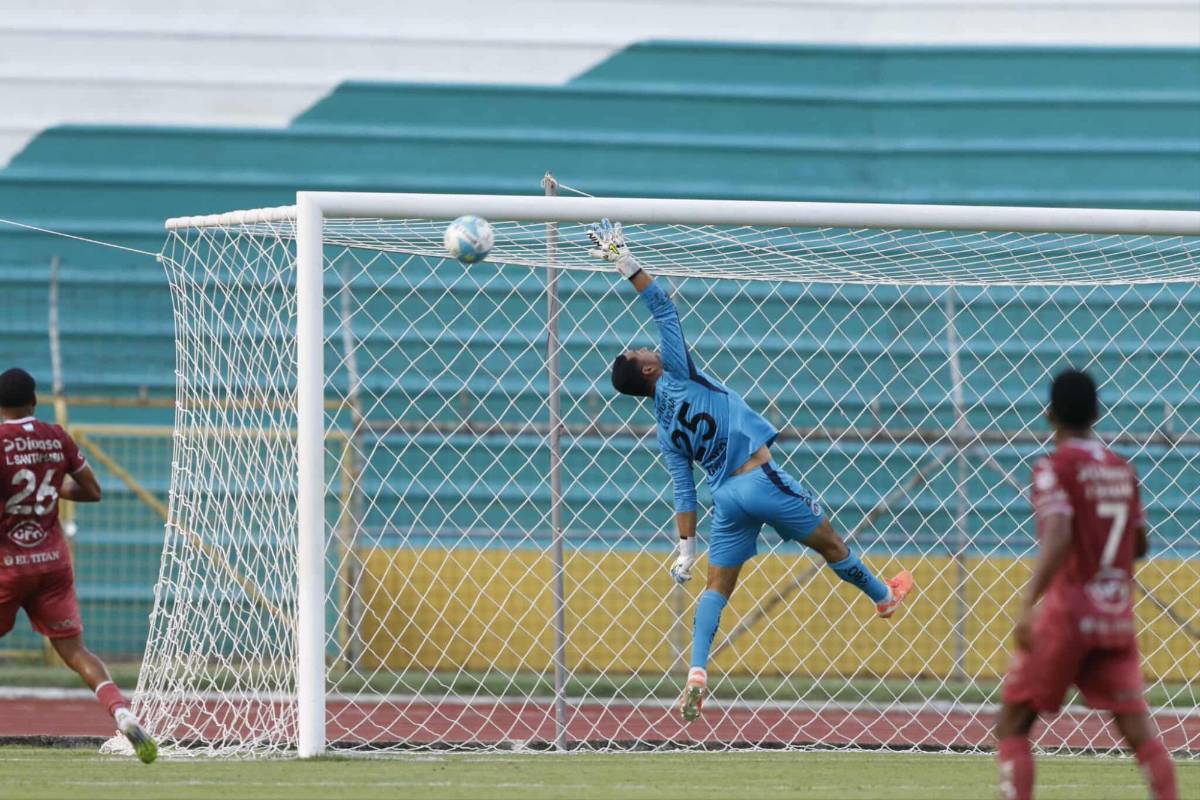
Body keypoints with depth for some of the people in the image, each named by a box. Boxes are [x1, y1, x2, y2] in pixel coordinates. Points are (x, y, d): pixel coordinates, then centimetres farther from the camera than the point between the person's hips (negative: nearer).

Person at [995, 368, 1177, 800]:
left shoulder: (1055, 468, -8)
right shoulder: (1123, 470, 9)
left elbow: (1058, 539, -23)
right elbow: (1139, 545, 18)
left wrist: (1027, 605, -28)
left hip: (1067, 616, -5)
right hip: (1117, 618, 5)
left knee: (1012, 725, 5)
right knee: (1138, 729, 3)